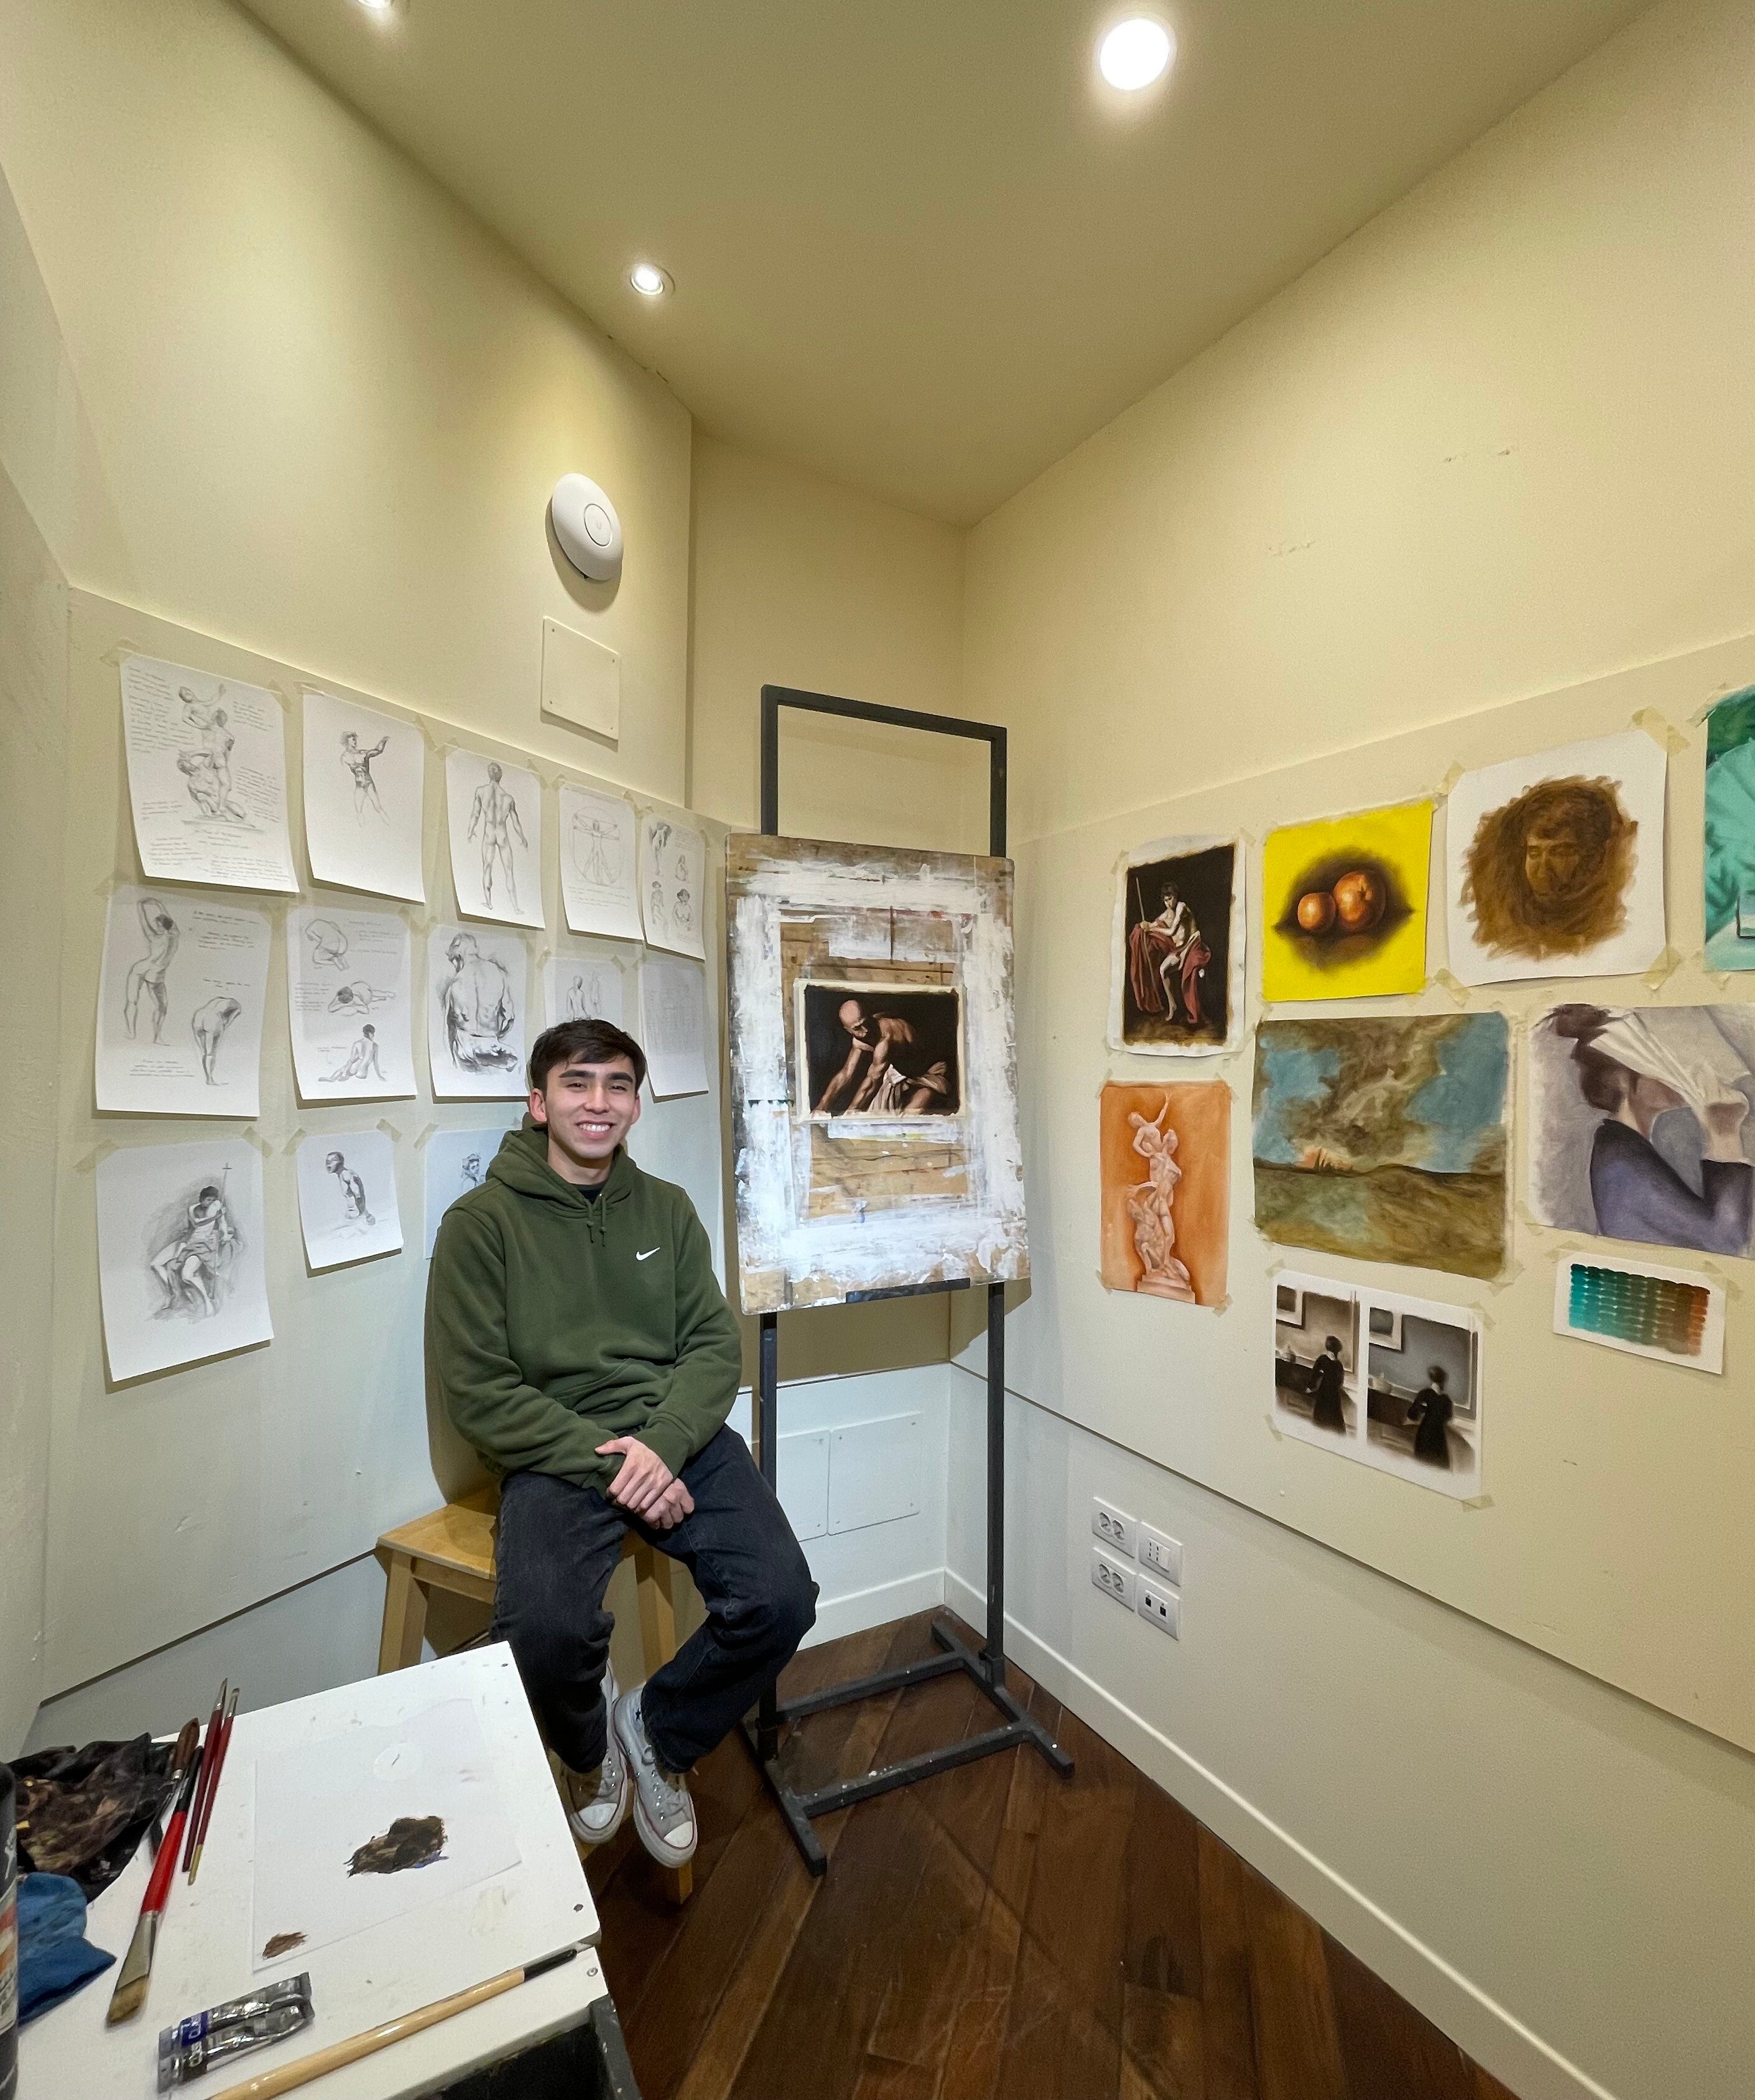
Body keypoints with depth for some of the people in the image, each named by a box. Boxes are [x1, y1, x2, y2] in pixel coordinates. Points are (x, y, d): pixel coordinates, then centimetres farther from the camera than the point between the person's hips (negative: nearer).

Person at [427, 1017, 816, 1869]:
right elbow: (479, 1392, -7)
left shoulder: (666, 1209, 10)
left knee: (780, 1602, -17)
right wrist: (606, 1463, -15)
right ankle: (588, 1748, 11)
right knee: (546, 1631, -29)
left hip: (679, 1438, 3)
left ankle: (657, 1730, 17)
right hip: (557, 1455, -2)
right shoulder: (481, 1221, -1)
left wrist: (663, 1443, -13)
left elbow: (715, 1347, 6)